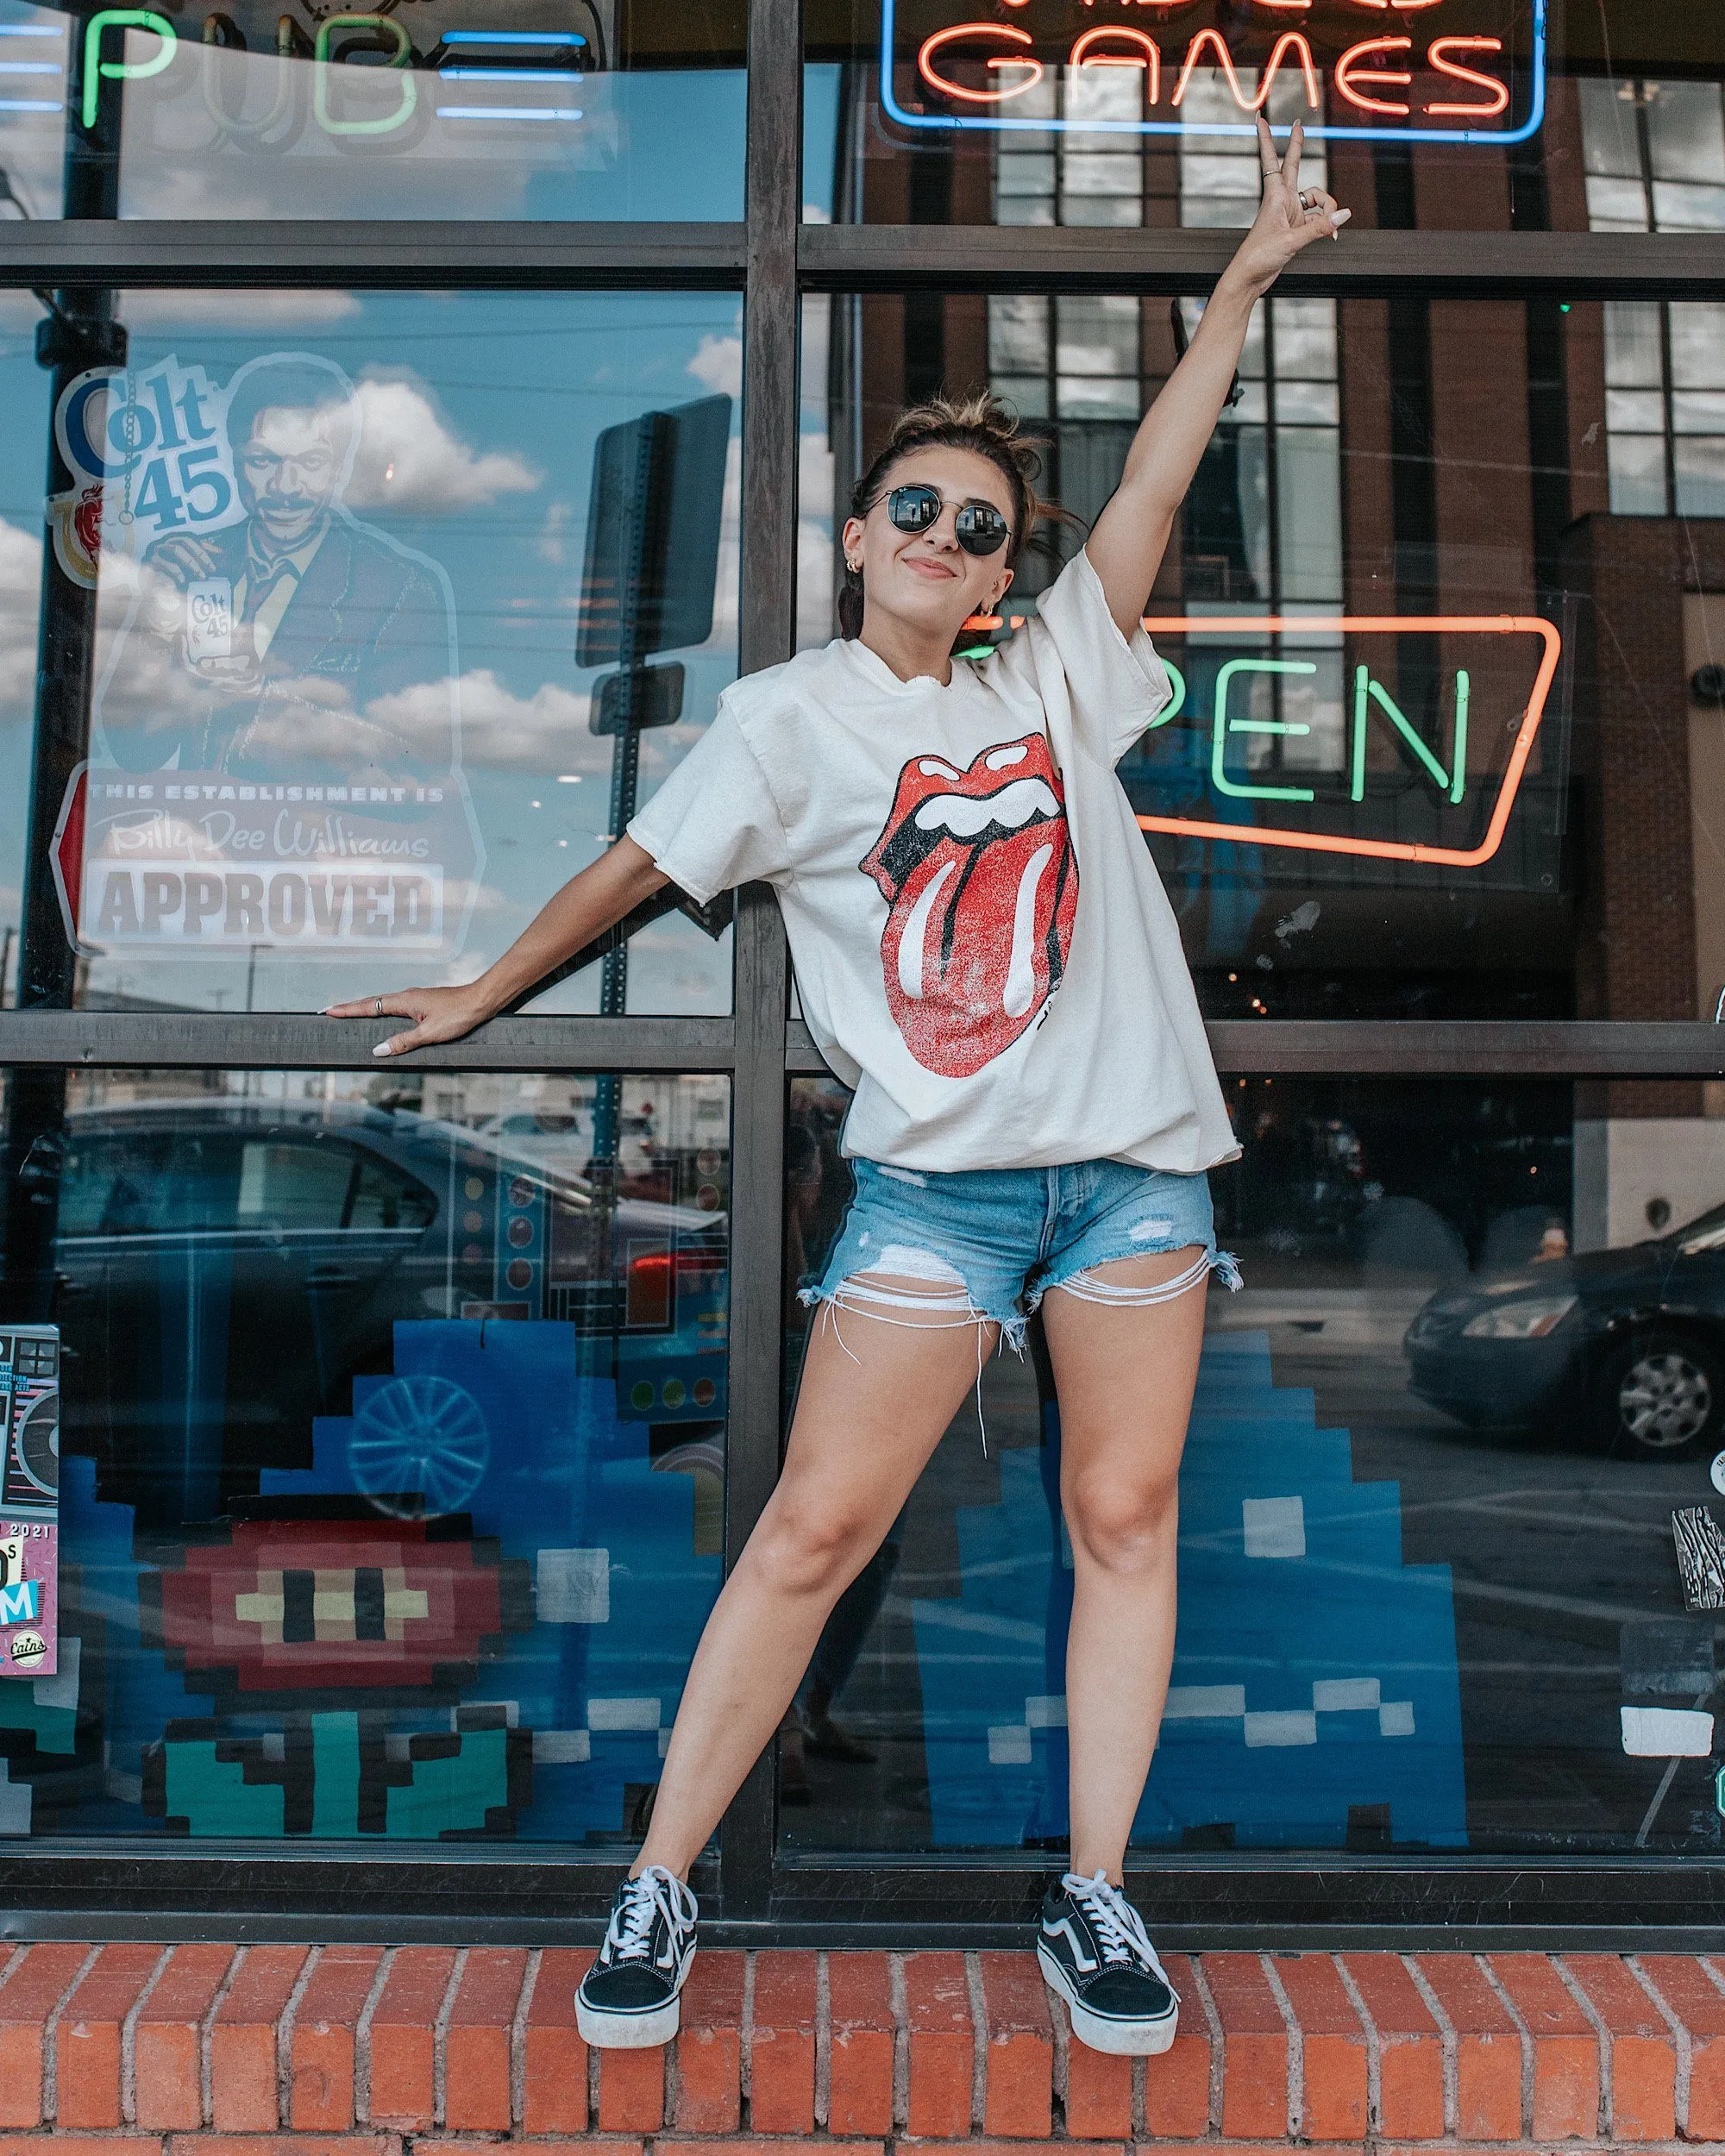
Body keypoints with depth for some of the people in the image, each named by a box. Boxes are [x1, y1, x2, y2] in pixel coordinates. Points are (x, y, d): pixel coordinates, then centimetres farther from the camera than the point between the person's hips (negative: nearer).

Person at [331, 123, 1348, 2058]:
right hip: (938, 1176, -3)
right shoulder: (794, 717, 5)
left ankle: (1092, 1901, 19)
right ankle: (659, 1887, 10)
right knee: (815, 1528, -4)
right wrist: (487, 992, 20)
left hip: (1135, 1156, 4)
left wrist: (1250, 273, 14)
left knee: (1124, 1517, 5)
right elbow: (641, 863, 13)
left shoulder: (1052, 680, 13)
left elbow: (1157, 473, 13)